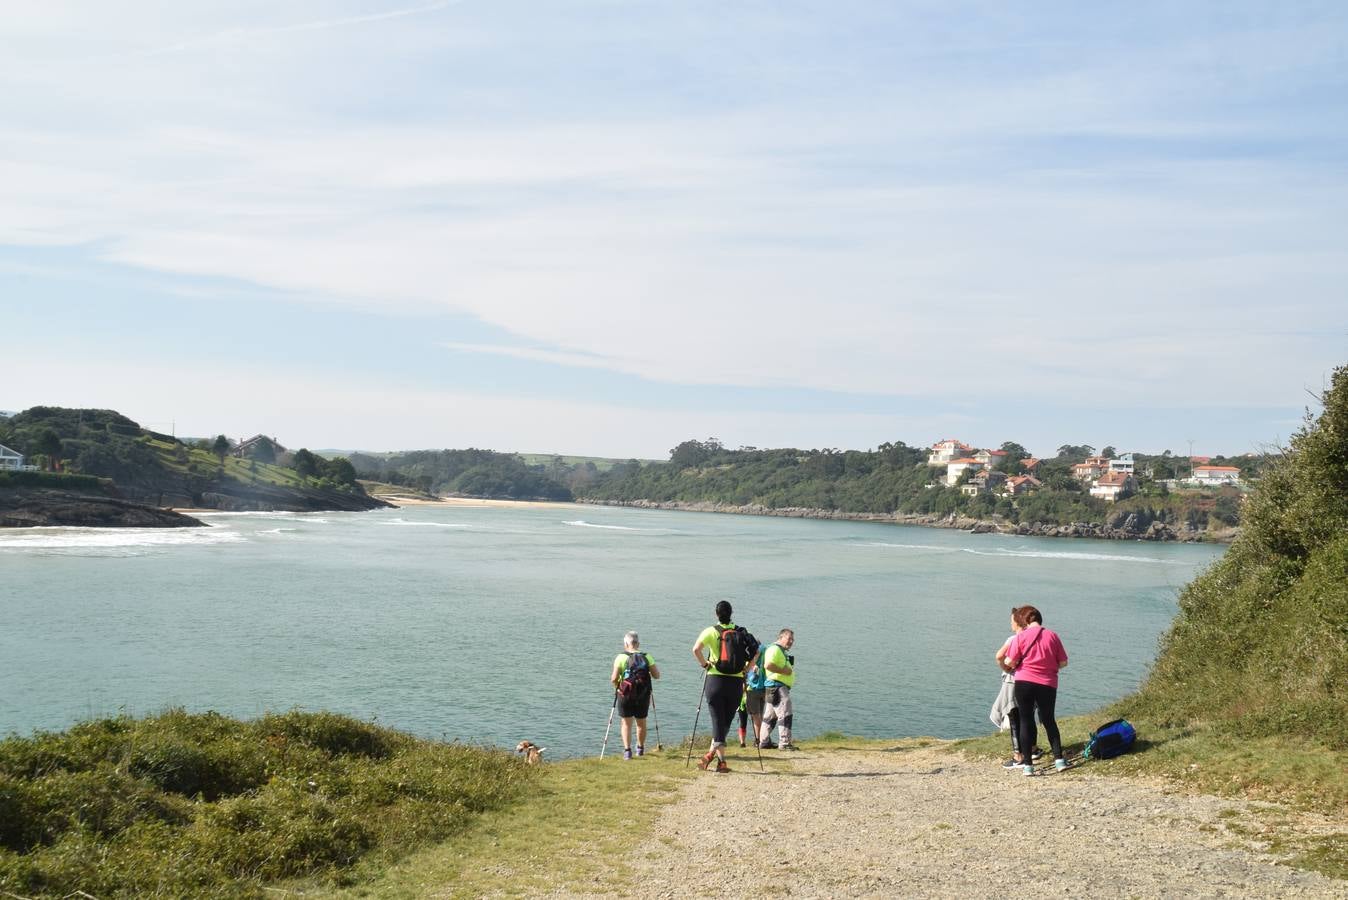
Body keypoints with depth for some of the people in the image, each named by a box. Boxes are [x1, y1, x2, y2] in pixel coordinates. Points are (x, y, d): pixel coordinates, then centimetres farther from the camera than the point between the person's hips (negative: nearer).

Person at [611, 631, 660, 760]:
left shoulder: (621, 657, -8)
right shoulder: (647, 657, -2)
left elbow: (614, 678, -11)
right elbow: (656, 675, -3)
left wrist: (616, 685, 10)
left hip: (625, 695, -2)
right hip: (643, 696, 2)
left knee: (626, 723, 7)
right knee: (641, 722, 18)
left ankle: (627, 750, -6)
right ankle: (640, 748, 32)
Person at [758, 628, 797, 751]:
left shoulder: (781, 651, 23)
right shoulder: (775, 649, -12)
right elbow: (768, 665, -26)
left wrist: (789, 670, 17)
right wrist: (783, 671, -20)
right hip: (777, 686, -11)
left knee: (770, 716, 13)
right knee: (785, 714, -12)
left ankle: (764, 742, 18)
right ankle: (785, 743, -12)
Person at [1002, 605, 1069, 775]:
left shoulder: (1020, 636, -5)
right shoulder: (1052, 636, 2)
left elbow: (1011, 662, -10)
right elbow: (1063, 662, 4)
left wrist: (1006, 663, 13)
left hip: (1024, 682, -2)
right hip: (1048, 684, 2)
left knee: (1026, 721, 6)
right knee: (1049, 720, 18)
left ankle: (1027, 764, 6)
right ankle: (1059, 759, 12)